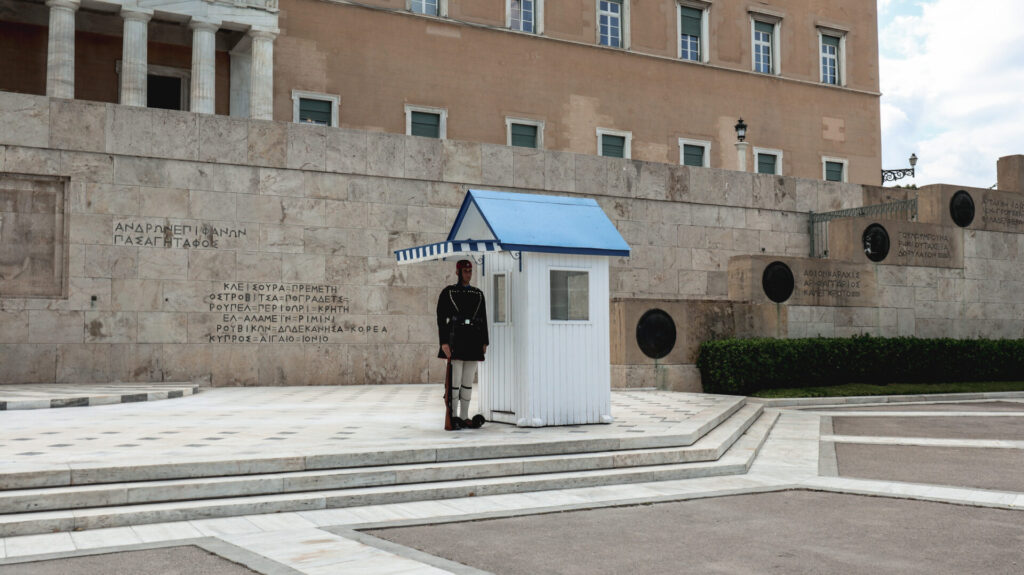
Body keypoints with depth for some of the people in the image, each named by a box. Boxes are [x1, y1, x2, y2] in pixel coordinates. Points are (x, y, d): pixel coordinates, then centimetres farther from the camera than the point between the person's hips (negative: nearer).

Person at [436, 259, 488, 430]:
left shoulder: (478, 294, 13)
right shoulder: (447, 292, 0)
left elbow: (484, 319, 15)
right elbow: (441, 318, -4)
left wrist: (485, 342, 7)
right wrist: (444, 342, -12)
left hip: (473, 342, 5)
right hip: (456, 340, -4)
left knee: (468, 381, 7)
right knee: (455, 380, -6)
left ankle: (464, 417, 13)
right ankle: (453, 417, 3)